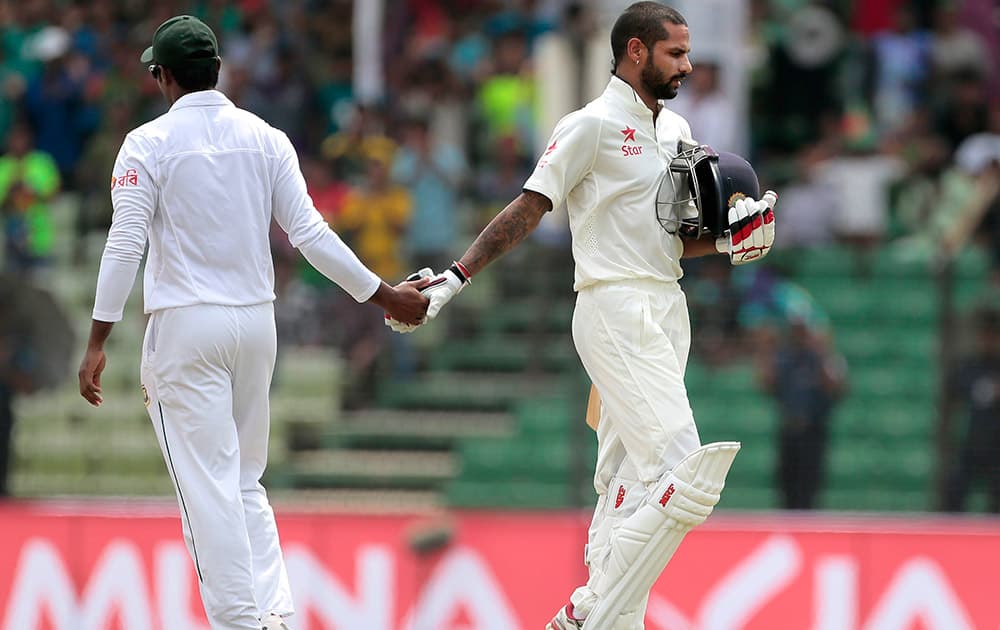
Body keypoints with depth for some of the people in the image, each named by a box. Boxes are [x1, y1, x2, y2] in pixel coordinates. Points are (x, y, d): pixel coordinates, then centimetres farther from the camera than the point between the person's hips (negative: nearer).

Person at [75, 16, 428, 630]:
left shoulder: (149, 143, -6)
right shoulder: (266, 139, 5)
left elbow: (125, 246, -12)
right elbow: (311, 234, 1)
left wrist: (98, 343, -10)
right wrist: (384, 294, 8)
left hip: (185, 326, -5)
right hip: (257, 324, 5)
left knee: (208, 486, -2)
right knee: (245, 482, 15)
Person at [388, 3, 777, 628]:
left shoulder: (675, 130, 17)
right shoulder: (592, 126, -7)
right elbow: (528, 209, -9)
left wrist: (727, 239, 2)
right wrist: (455, 277, -17)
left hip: (666, 311, 8)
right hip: (616, 312, -8)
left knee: (628, 484, 7)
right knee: (678, 471, -18)